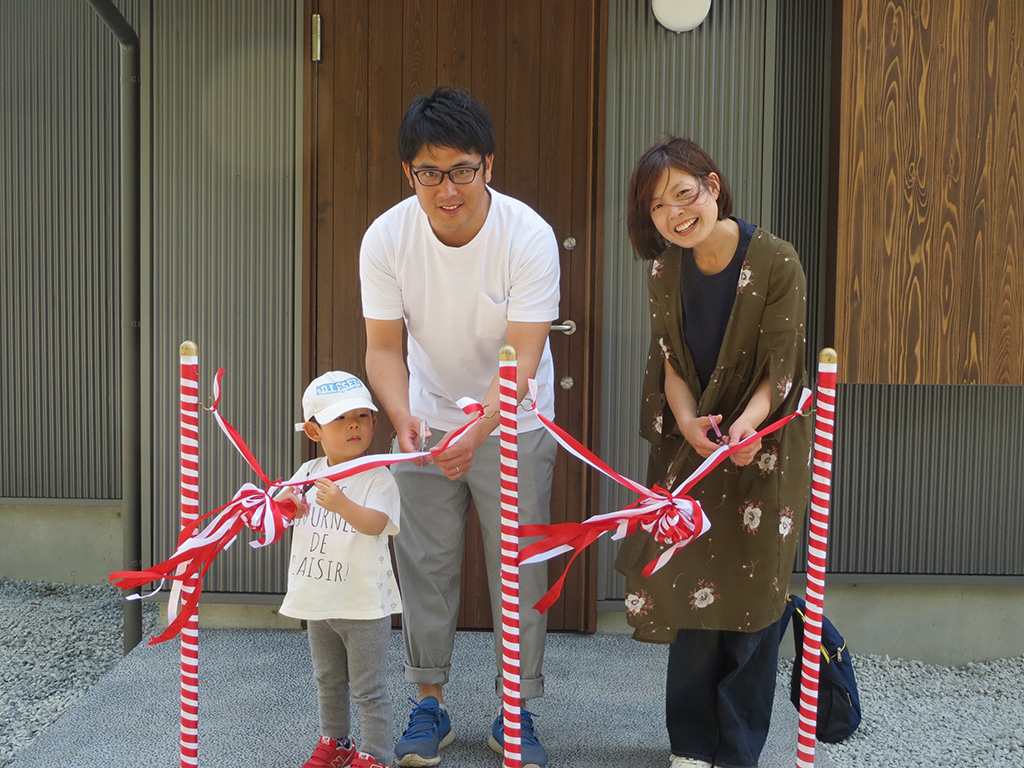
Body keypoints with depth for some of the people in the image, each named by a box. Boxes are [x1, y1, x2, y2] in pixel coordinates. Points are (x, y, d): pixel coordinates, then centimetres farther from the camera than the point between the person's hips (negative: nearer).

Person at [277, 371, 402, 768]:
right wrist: (284, 504, -20)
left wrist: (341, 504, -46)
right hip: (317, 600, 6)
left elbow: (374, 524, -27)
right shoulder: (308, 473, 2)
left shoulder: (378, 478, -14)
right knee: (328, 681, 23)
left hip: (364, 603, -6)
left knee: (370, 690, 2)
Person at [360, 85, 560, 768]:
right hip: (427, 419, 2)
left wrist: (477, 432, -42)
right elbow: (384, 347, -13)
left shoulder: (528, 236, -24)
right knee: (426, 565, 8)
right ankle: (429, 704, 25)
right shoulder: (386, 238, -16)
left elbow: (523, 355, -27)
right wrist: (402, 416, -32)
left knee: (519, 567, 3)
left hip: (514, 423, -2)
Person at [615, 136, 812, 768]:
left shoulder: (775, 261, -16)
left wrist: (745, 425, -32)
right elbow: (671, 360, 0)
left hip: (765, 448, -3)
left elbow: (781, 367, -15)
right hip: (691, 448, 4)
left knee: (751, 596, 4)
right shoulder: (667, 269, -1)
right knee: (691, 590, 6)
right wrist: (688, 423, -18)